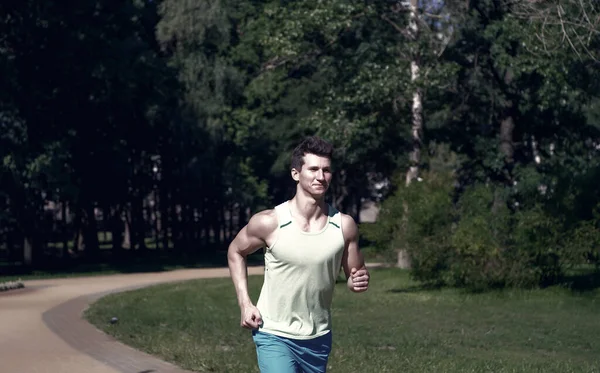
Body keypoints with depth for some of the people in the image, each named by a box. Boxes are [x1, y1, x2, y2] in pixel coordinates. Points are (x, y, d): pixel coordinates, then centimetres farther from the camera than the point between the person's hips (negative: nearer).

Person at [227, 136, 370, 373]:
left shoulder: (344, 226, -7)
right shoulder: (269, 223, -14)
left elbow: (354, 276, 6)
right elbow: (236, 251, 5)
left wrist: (359, 282, -18)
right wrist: (245, 304, -4)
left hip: (318, 339, 4)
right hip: (275, 336, -4)